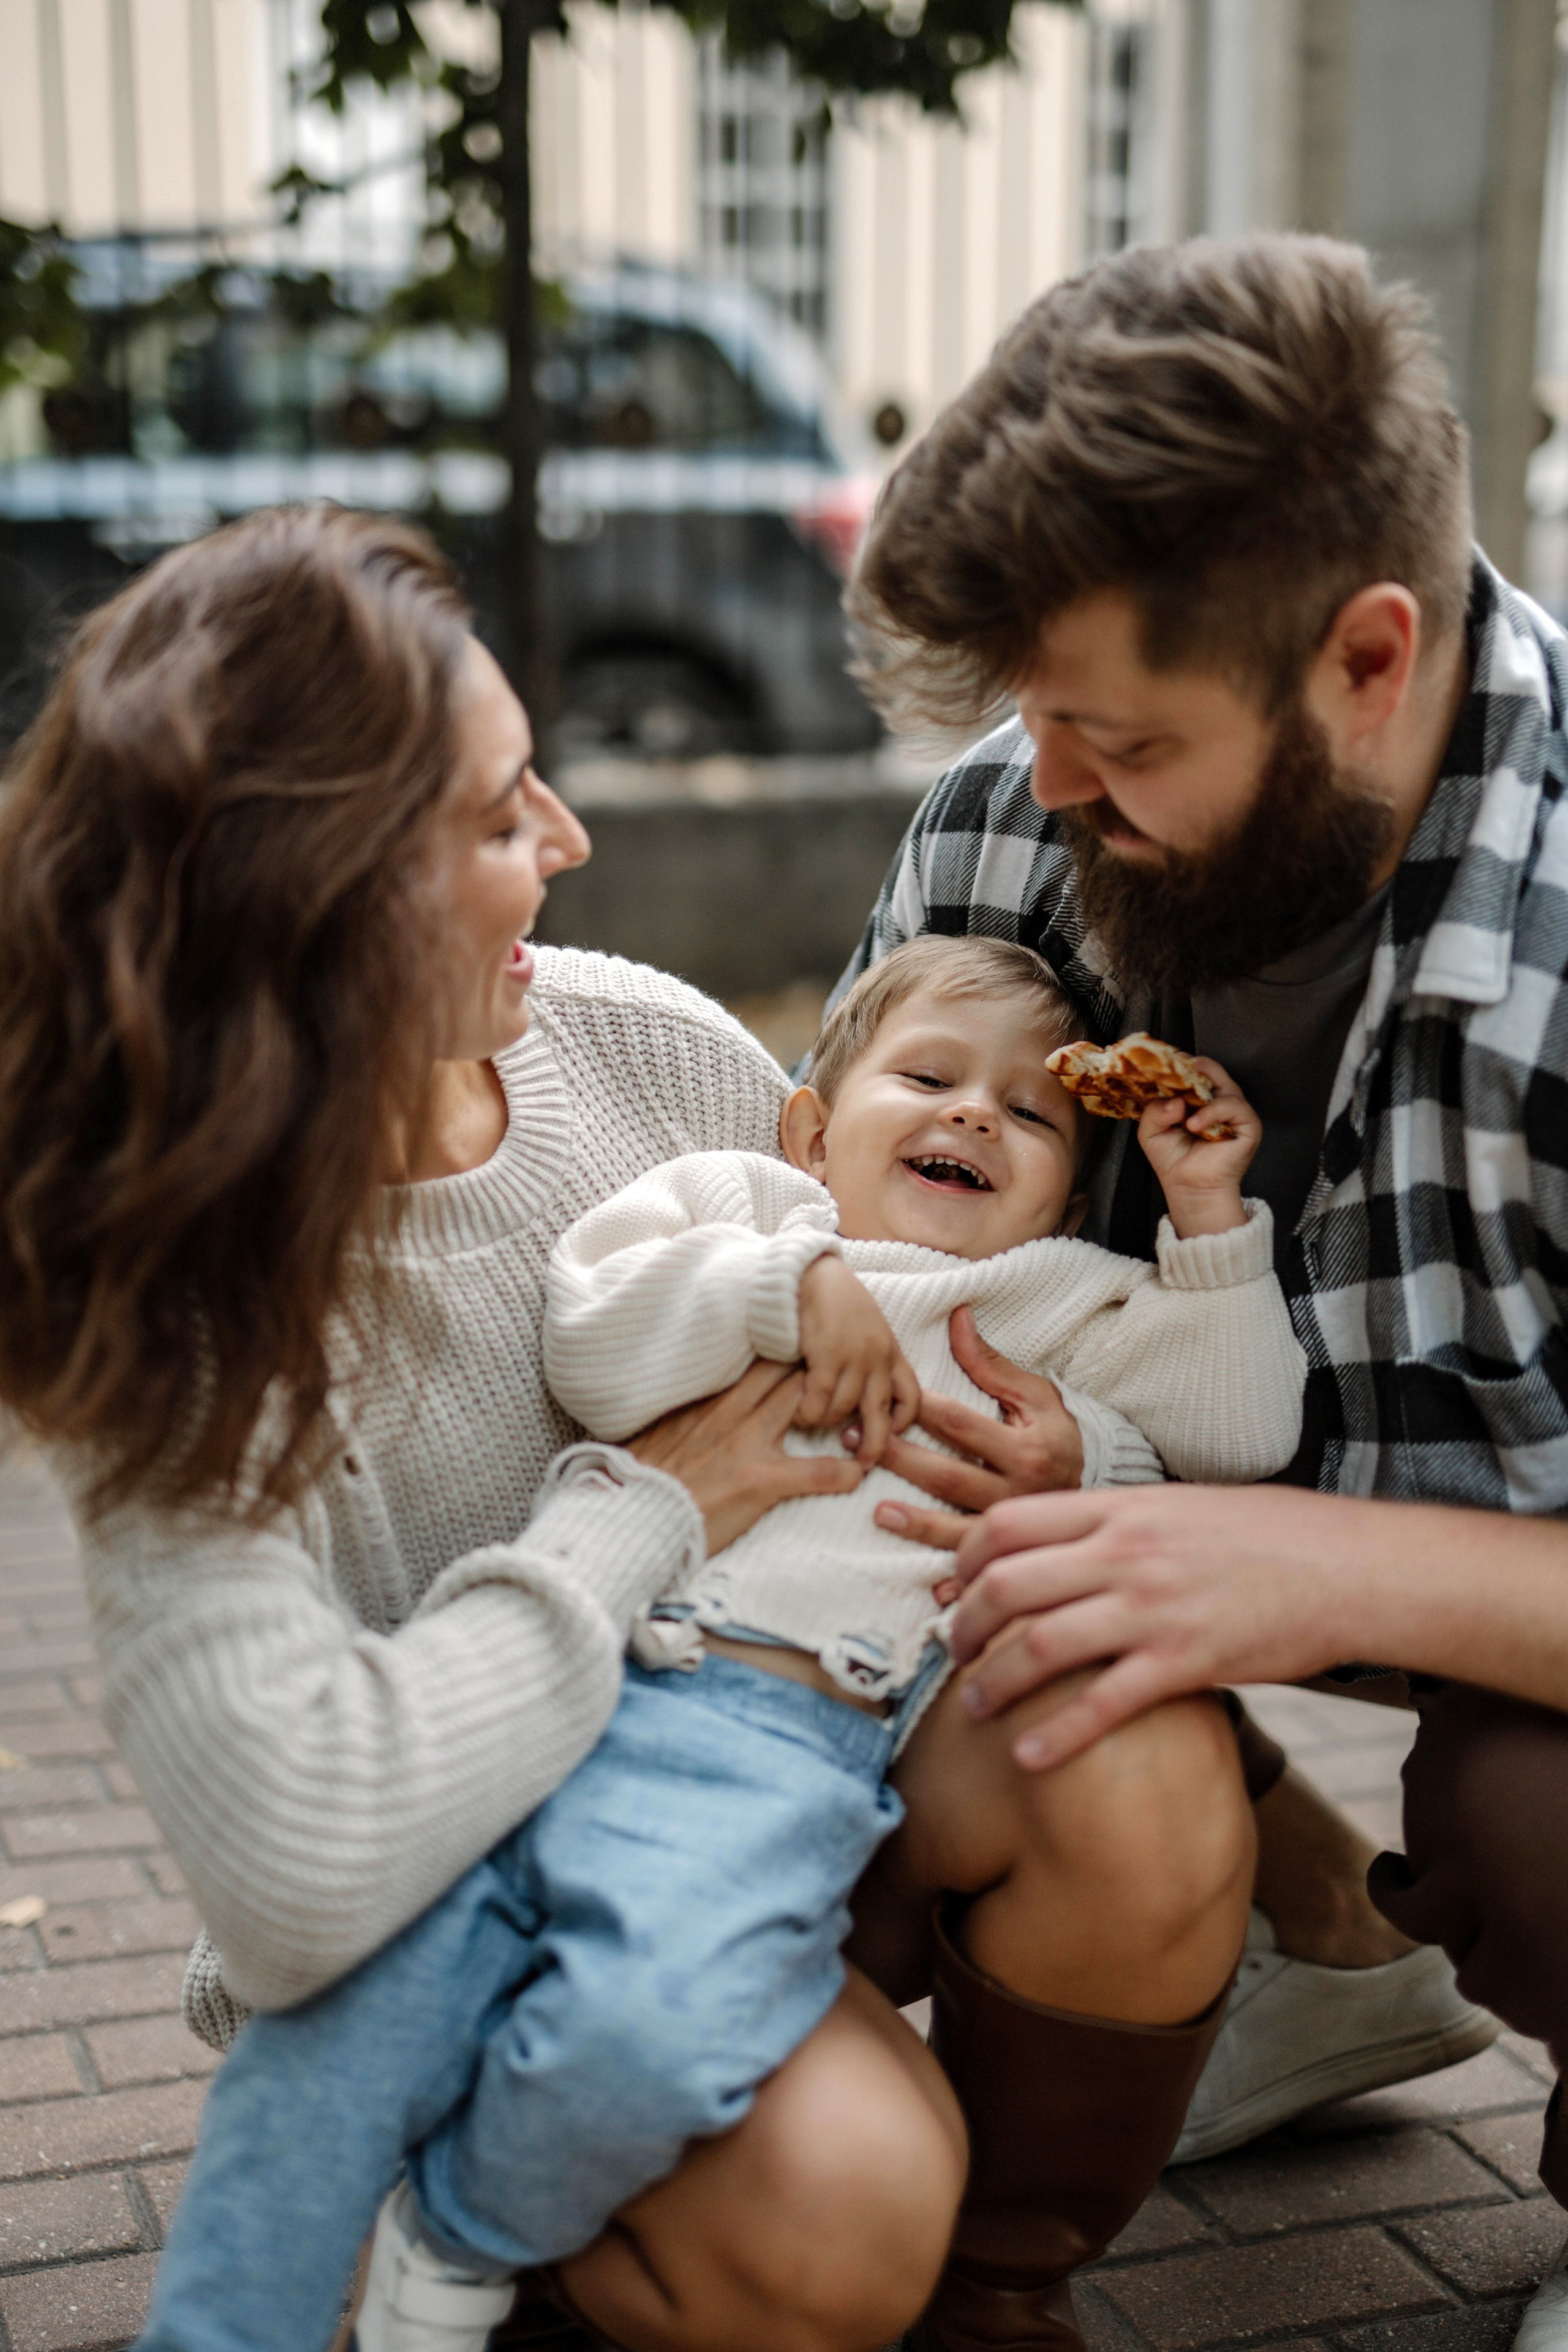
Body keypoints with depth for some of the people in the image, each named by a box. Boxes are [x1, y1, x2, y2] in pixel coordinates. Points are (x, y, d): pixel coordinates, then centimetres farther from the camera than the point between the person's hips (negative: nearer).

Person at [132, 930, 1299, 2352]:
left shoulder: (1059, 1302, 26)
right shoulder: (741, 1202, 24)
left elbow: (1246, 1431, 19)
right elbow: (593, 1352, 8)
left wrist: (1213, 1220, 11)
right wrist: (793, 1288, -1)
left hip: (777, 1741, -1)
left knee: (651, 2034, -30)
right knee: (347, 2013, -18)